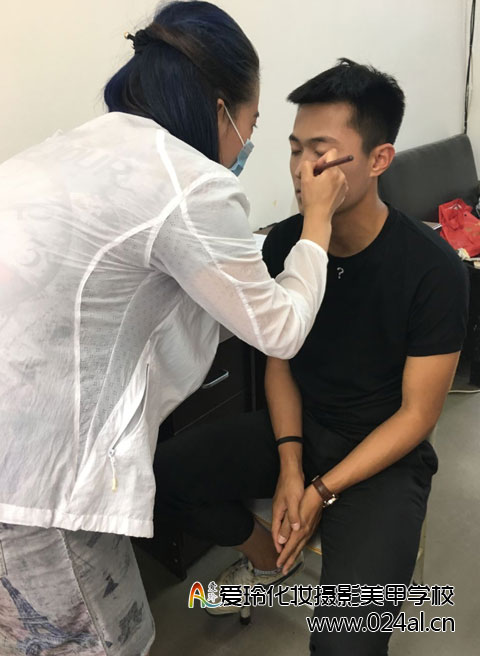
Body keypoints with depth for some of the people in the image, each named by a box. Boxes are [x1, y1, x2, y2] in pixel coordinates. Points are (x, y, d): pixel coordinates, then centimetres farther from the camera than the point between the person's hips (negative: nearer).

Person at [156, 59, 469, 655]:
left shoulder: (432, 269, -20)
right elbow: (279, 358, 2)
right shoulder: (284, 243, -8)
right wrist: (289, 463, -12)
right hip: (299, 427, 5)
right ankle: (269, 556, 17)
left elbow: (417, 415, -14)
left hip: (384, 451, -5)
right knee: (168, 473, -11)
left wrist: (322, 492, -20)